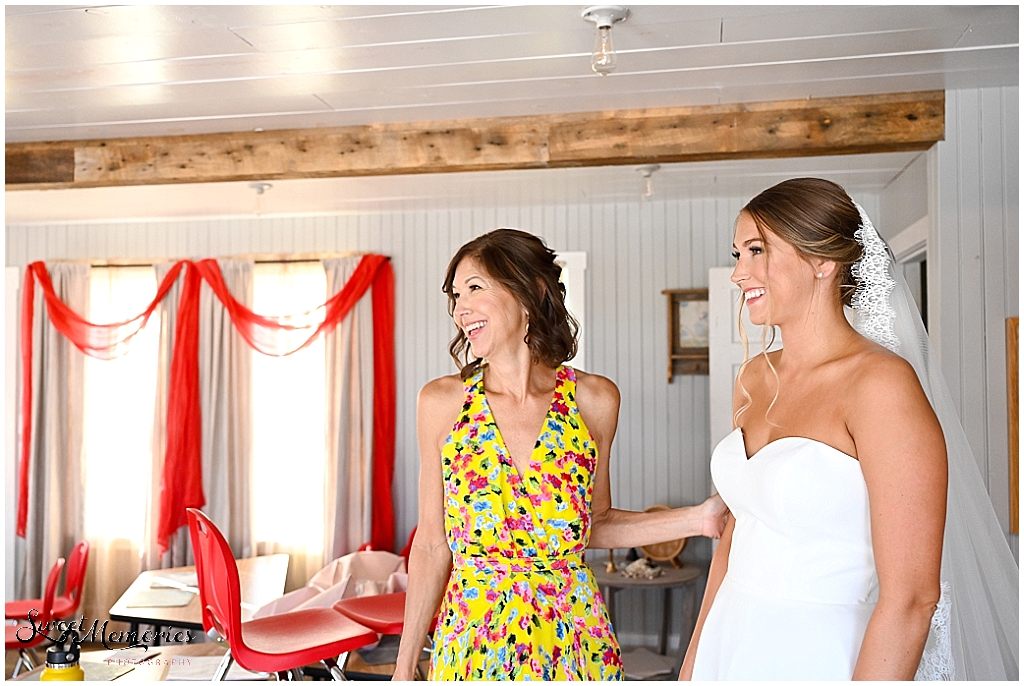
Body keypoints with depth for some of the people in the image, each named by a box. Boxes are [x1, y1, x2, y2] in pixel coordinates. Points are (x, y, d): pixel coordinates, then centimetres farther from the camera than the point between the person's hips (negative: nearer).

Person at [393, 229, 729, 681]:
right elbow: (432, 545, 0)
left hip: (572, 642, 0)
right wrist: (405, 667, 2)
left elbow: (595, 524, 6)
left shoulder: (595, 400, -6)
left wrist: (696, 519, -4)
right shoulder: (441, 403, -6)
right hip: (471, 647, 0)